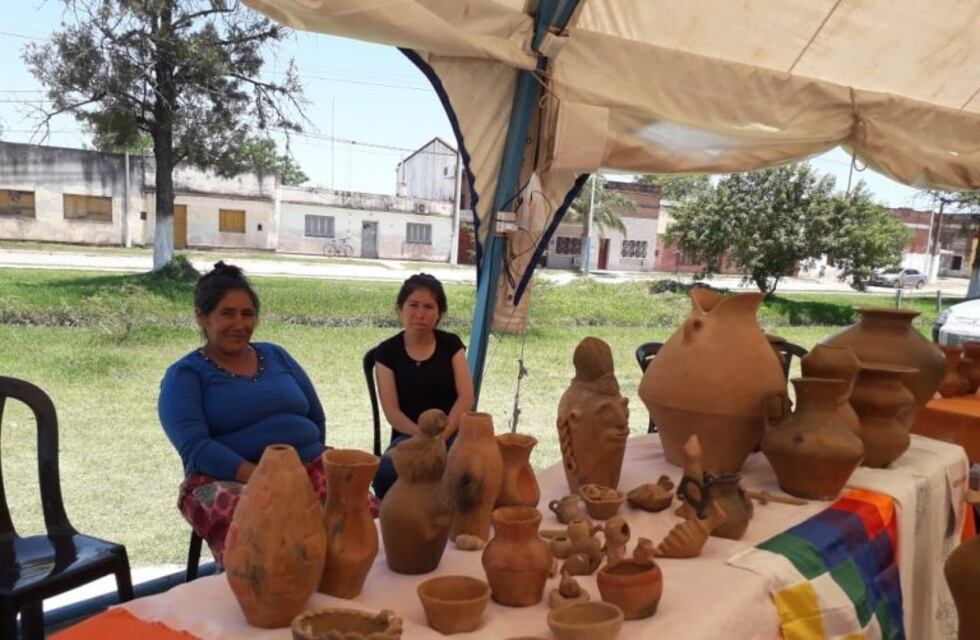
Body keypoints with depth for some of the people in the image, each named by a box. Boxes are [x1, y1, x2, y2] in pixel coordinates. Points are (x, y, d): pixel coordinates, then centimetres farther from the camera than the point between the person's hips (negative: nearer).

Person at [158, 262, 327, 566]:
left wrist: (308, 462, 3)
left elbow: (316, 418, 21)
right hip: (227, 481, -4)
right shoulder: (185, 374, 5)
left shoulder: (276, 355, 19)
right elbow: (195, 447, -10)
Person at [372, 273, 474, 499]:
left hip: (453, 430, 1)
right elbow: (391, 410, -3)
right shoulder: (387, 352, 3)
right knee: (386, 472, -34)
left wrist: (441, 435, -18)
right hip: (409, 435, -1)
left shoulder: (451, 344, 7)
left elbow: (466, 397, -3)